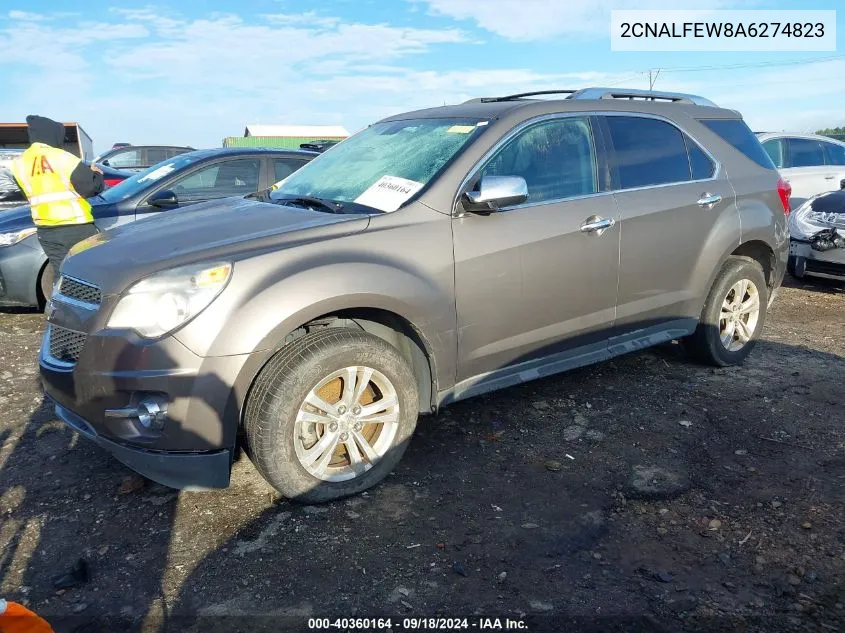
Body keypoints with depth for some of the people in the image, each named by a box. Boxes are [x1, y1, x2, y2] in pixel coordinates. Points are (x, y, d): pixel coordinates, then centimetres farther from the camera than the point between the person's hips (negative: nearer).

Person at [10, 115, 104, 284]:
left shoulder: (20, 163, 9)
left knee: (61, 274, 10)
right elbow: (91, 187, -11)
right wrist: (97, 175, 12)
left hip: (46, 231, 6)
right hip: (77, 227, -6)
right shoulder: (62, 157, -10)